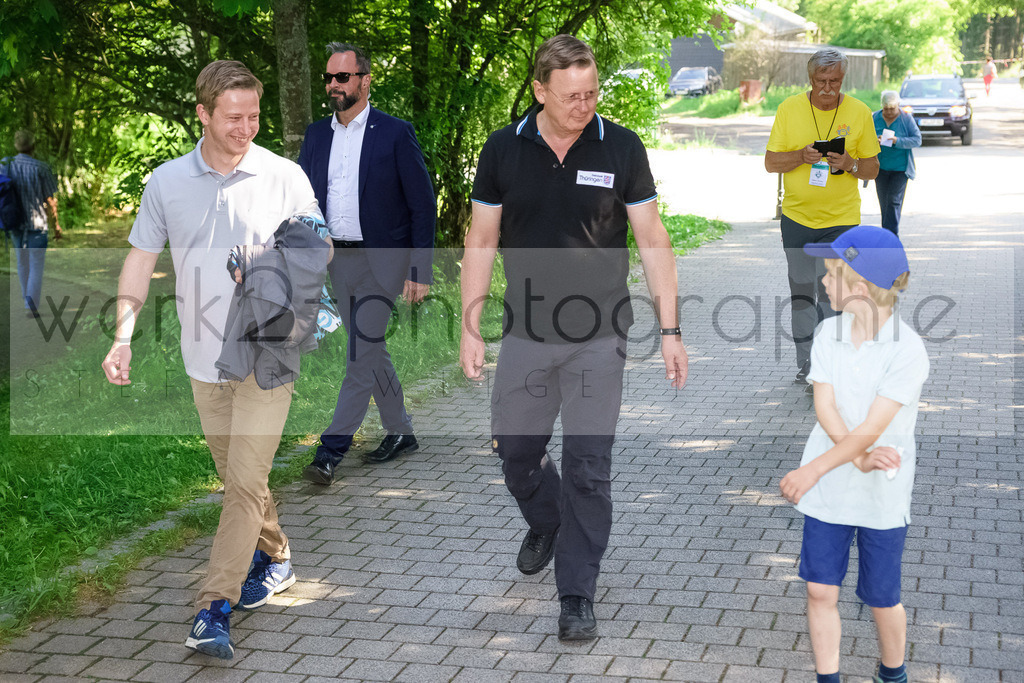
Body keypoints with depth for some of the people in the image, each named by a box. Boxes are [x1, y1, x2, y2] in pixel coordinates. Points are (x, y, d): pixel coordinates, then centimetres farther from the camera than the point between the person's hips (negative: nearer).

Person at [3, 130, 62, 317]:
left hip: (15, 224, 4)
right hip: (37, 223, -4)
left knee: (23, 262, 21)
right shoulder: (40, 168, -15)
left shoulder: (6, 166, -3)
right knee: (36, 266, 1)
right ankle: (31, 306, -6)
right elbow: (50, 201, -11)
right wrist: (57, 226, -1)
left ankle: (30, 299, 34)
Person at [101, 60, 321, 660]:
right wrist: (124, 335, -2)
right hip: (204, 358, 4)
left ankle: (215, 608, -6)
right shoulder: (167, 182, 3)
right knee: (239, 477, 16)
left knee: (246, 483, -9)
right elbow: (142, 259, 8)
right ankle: (276, 558, 38)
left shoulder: (285, 178, -4)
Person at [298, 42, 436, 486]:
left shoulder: (395, 133, -7)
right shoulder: (316, 134, 9)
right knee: (370, 350, 14)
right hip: (338, 260, 6)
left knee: (361, 353, -9)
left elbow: (423, 205, -7)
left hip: (382, 259, -6)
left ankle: (331, 449, -6)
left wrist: (419, 271, -12)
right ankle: (400, 433, 29)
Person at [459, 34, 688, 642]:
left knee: (588, 466, -2)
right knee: (515, 451, 12)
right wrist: (470, 328, 0)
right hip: (527, 333, 2)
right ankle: (545, 523, 45)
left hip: (599, 336, -2)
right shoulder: (504, 150, -1)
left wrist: (669, 329, -6)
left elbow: (653, 241, -2)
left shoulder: (621, 148, -5)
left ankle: (578, 595, 11)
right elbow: (482, 243, 5)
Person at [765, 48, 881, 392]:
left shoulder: (859, 112, -1)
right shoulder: (789, 109, -1)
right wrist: (801, 156, -18)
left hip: (841, 218, -1)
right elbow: (771, 162, 1)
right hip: (797, 216, 2)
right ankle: (805, 362, 22)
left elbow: (873, 169, 4)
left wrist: (849, 164, -18)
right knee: (801, 292, 9)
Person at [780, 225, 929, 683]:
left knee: (882, 599, 11)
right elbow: (825, 408, -6)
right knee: (820, 590, 5)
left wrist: (813, 469, -21)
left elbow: (871, 430, -20)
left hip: (882, 495, -4)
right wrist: (860, 457, -20)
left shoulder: (907, 350, -18)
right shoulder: (829, 332, -2)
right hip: (828, 489, 4)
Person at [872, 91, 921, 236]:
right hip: (880, 167, 3)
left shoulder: (906, 118, -4)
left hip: (900, 168, -3)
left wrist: (898, 141, -23)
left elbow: (917, 140, -8)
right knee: (883, 201, 7)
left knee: (894, 200, -10)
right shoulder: (875, 117, 3)